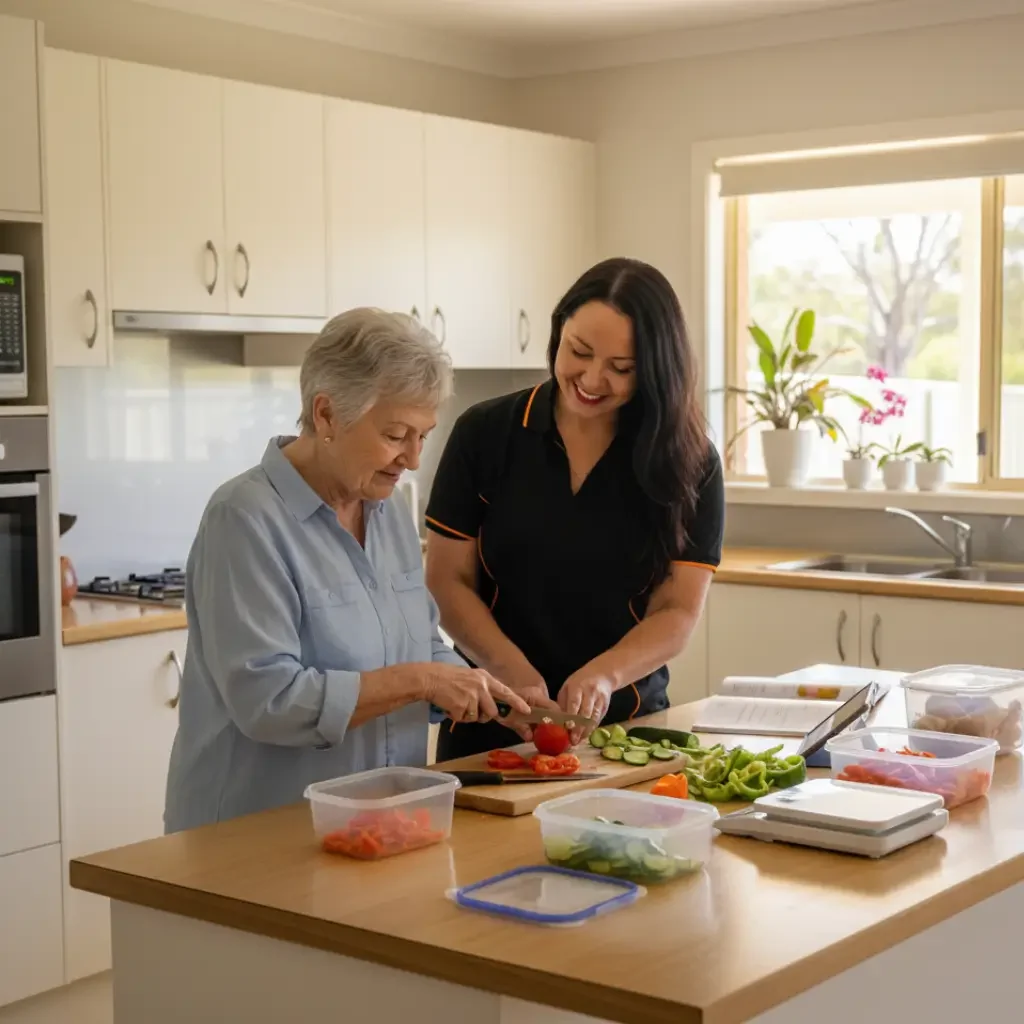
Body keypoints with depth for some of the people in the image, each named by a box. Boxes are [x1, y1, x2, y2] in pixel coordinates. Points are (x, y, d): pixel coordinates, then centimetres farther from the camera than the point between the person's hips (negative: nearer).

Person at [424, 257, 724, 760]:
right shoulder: (484, 434, 0)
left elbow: (679, 611, -4)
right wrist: (511, 668, -16)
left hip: (624, 723, 0)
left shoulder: (687, 464, 0)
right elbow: (448, 582, 1)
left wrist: (605, 674, -22)